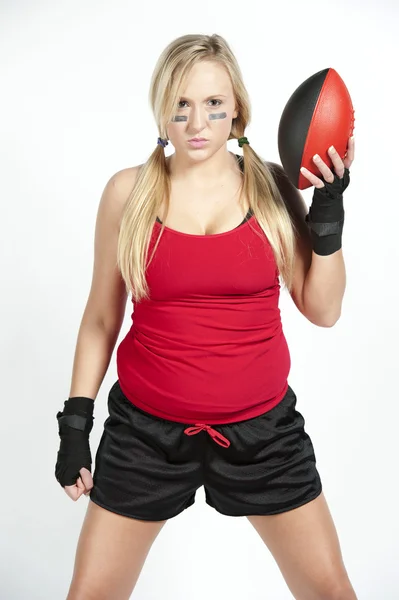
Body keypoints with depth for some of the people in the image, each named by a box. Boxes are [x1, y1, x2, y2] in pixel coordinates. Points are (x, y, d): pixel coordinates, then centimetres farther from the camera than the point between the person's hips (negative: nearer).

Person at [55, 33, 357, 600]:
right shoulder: (129, 191, -5)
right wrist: (75, 423, 2)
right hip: (148, 428, 0)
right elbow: (102, 318, 3)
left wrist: (328, 212, -11)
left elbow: (323, 310, -1)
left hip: (262, 426, 1)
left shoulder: (272, 185, -3)